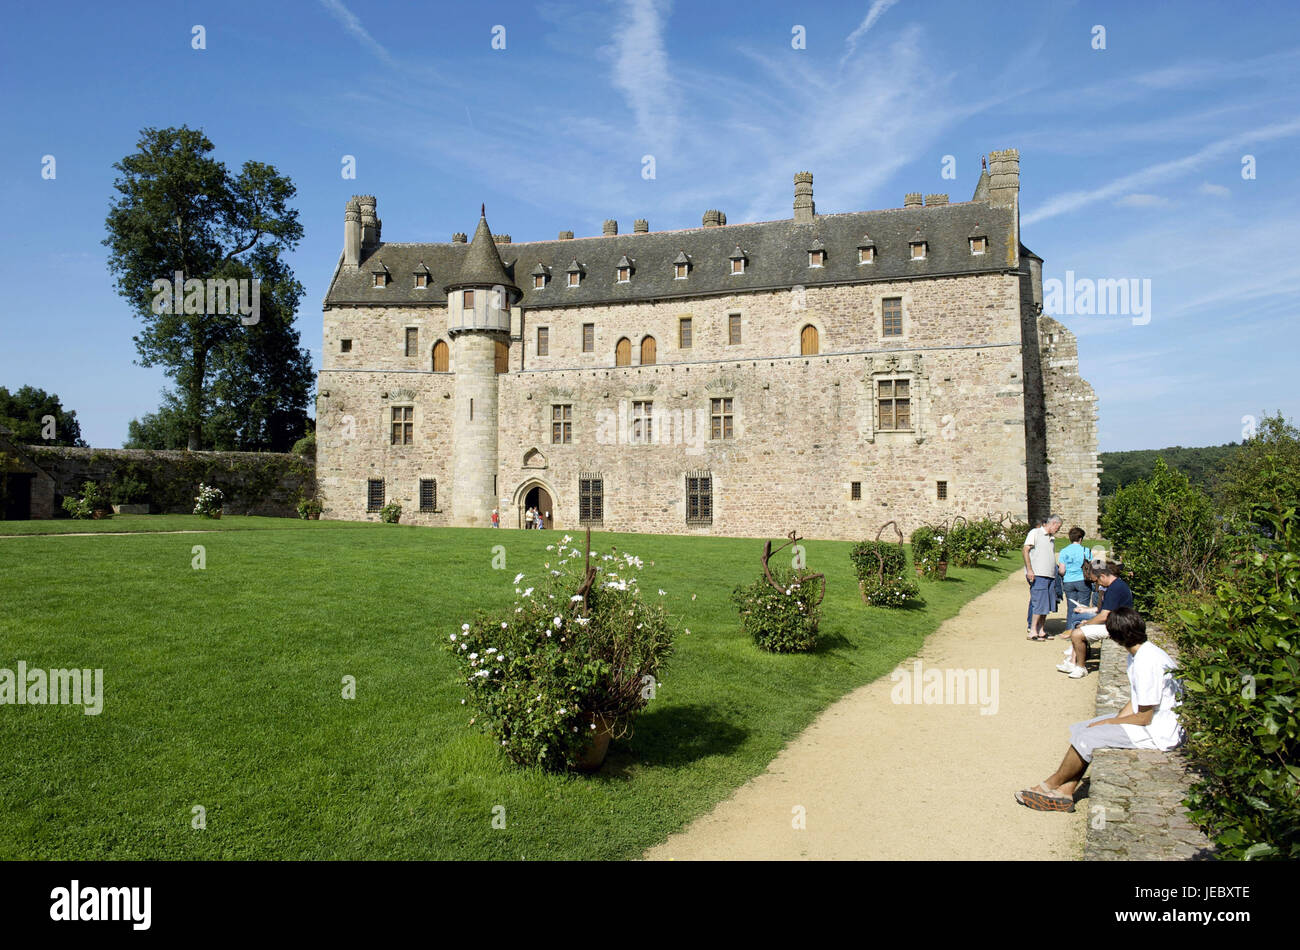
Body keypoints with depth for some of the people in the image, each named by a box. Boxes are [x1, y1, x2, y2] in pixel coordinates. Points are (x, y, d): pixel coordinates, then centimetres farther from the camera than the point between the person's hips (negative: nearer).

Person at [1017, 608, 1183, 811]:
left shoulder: (1147, 662, -26)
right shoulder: (1137, 655, 7)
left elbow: (1144, 718, -21)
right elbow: (1134, 701, 12)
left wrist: (1108, 723, -9)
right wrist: (1113, 721, -2)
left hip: (1159, 733, -10)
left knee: (1086, 738, -15)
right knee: (1081, 728, 3)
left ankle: (1051, 785, 5)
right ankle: (1064, 793, -1)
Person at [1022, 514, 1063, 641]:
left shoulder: (1051, 539, 22)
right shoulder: (1035, 533, -1)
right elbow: (1025, 550, -10)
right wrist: (1029, 569, -18)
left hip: (1050, 575, 8)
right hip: (1038, 575, -8)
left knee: (1047, 605, 7)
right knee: (1039, 604, -11)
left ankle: (1041, 631, 14)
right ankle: (1032, 631, -7)